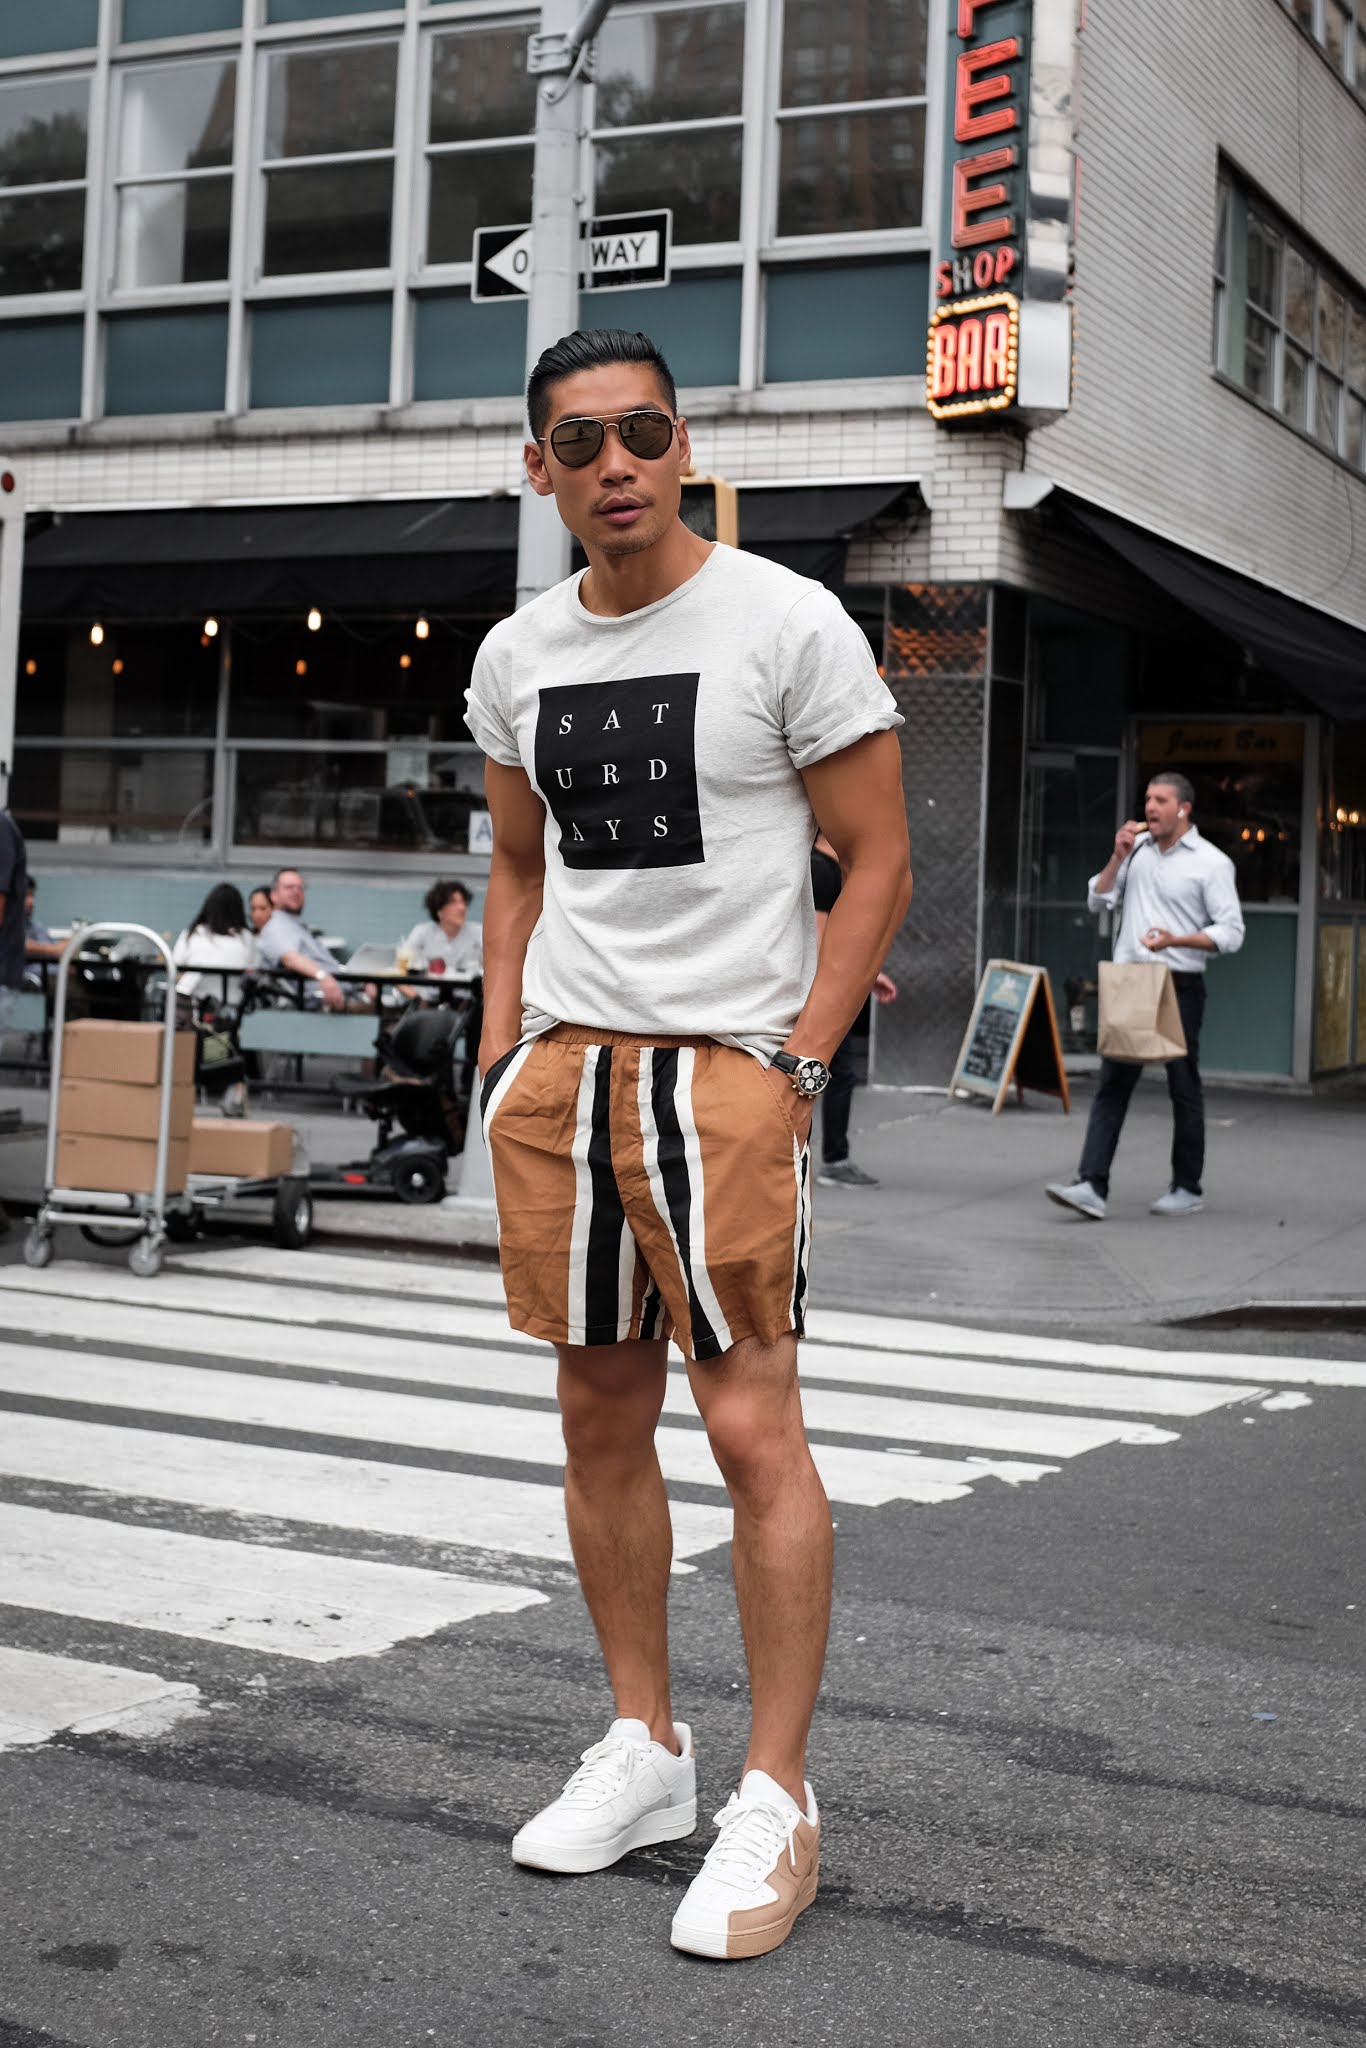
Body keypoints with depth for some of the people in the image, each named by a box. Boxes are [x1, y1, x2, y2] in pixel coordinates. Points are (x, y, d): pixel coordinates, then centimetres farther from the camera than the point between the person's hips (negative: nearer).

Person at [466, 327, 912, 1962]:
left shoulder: (786, 623, -6)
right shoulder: (516, 657, 11)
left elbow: (877, 862, -5)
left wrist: (798, 1059, -12)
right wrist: (502, 1056, 11)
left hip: (720, 1064, -6)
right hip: (558, 1064, 6)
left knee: (752, 1427, -8)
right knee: (601, 1418, 10)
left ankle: (775, 1802, 3)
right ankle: (644, 1751, 24)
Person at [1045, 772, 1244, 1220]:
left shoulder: (1211, 862, -3)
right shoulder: (1137, 848, 12)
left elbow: (1231, 932, -7)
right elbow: (1097, 901, 11)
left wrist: (1176, 940, -20)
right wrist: (1118, 856, -2)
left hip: (1178, 985, -4)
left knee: (1183, 1087, 6)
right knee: (1112, 1084, -4)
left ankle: (1188, 1188, 17)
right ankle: (1092, 1187, -10)